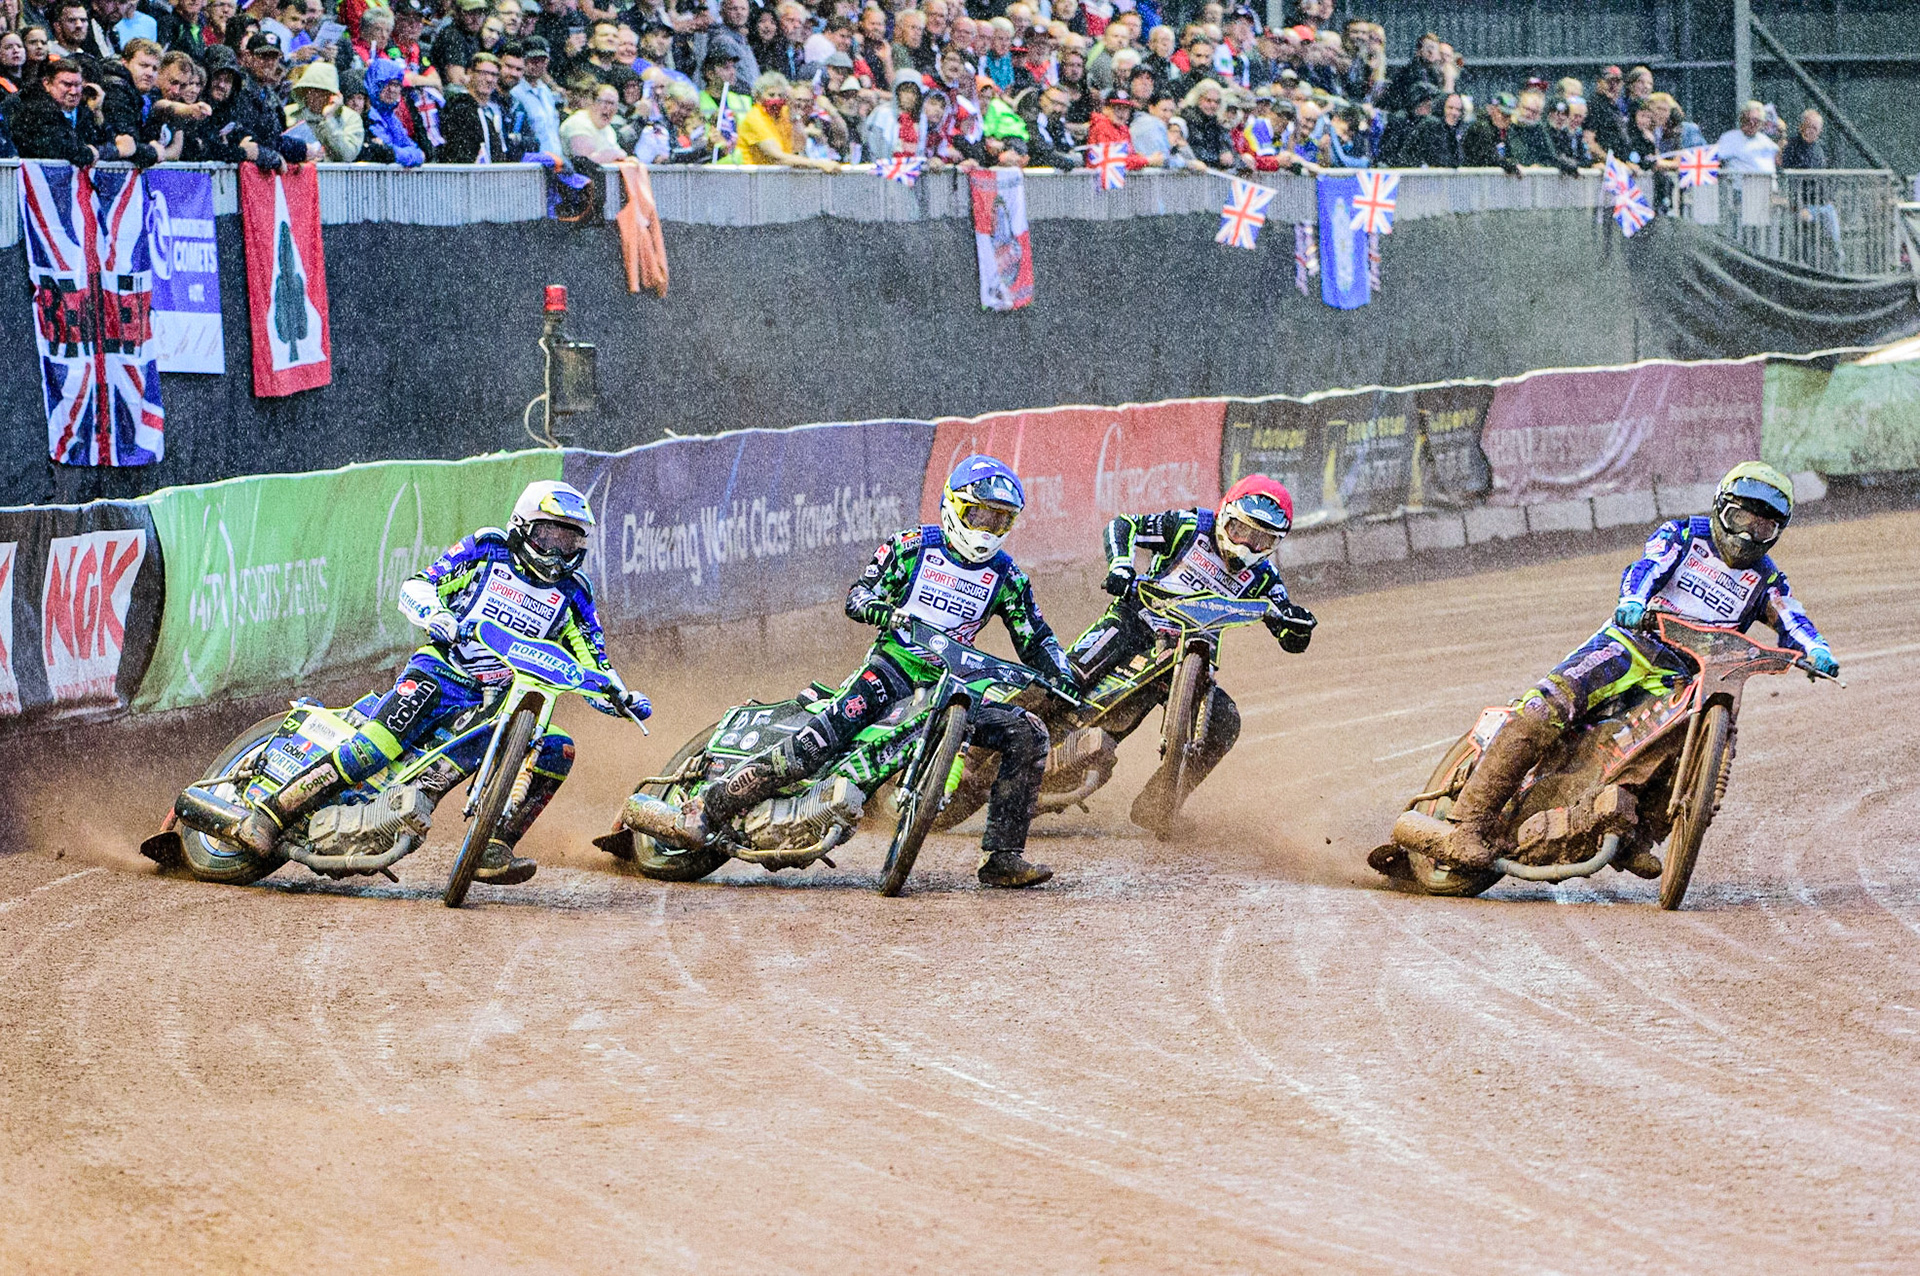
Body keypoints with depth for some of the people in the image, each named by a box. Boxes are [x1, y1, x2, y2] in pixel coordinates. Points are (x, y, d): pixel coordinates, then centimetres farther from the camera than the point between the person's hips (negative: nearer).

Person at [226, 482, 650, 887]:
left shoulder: (571, 595, 13)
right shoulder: (486, 551, 6)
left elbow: (592, 661, 14)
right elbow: (414, 586, 2)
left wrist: (622, 696, -6)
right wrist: (436, 614, -20)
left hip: (501, 703, 4)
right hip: (440, 672, -4)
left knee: (557, 751, -20)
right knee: (376, 748, -27)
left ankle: (493, 850, -22)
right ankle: (269, 815, -26)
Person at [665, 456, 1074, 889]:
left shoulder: (1005, 576, 9)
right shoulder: (912, 546, 1)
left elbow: (1035, 640, 12)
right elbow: (858, 596, -1)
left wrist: (1068, 684, -4)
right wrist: (886, 611, -24)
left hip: (954, 679, 4)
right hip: (895, 664, -4)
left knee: (1029, 736, -12)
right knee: (819, 742, -24)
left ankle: (1002, 857, -8)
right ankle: (710, 802, -21)